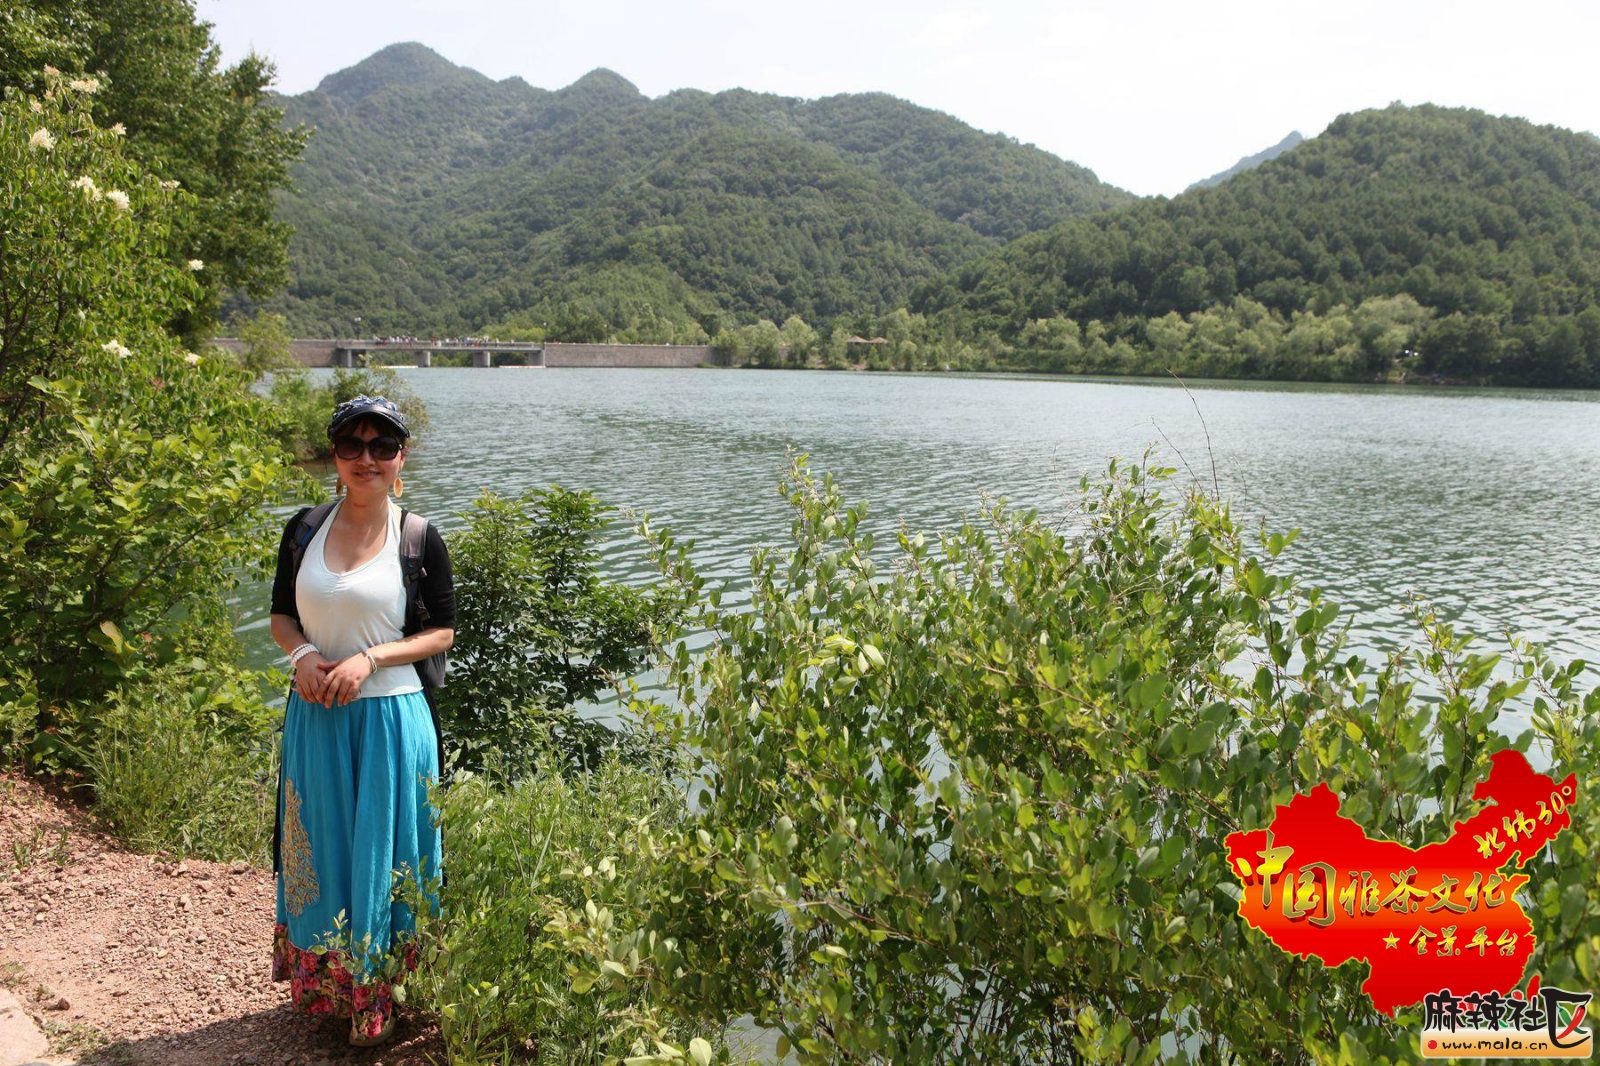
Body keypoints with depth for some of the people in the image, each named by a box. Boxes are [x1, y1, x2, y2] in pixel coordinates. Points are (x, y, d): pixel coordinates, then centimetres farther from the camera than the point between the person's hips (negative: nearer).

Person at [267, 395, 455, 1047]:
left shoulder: (418, 539, -6)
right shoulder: (305, 529, 3)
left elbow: (442, 632, -4)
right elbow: (281, 614, 11)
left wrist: (368, 658, -17)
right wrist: (300, 653, -10)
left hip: (388, 716, -3)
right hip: (314, 713, 3)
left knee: (380, 850, 7)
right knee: (318, 848, 14)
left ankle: (376, 997, 24)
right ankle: (321, 983, 34)